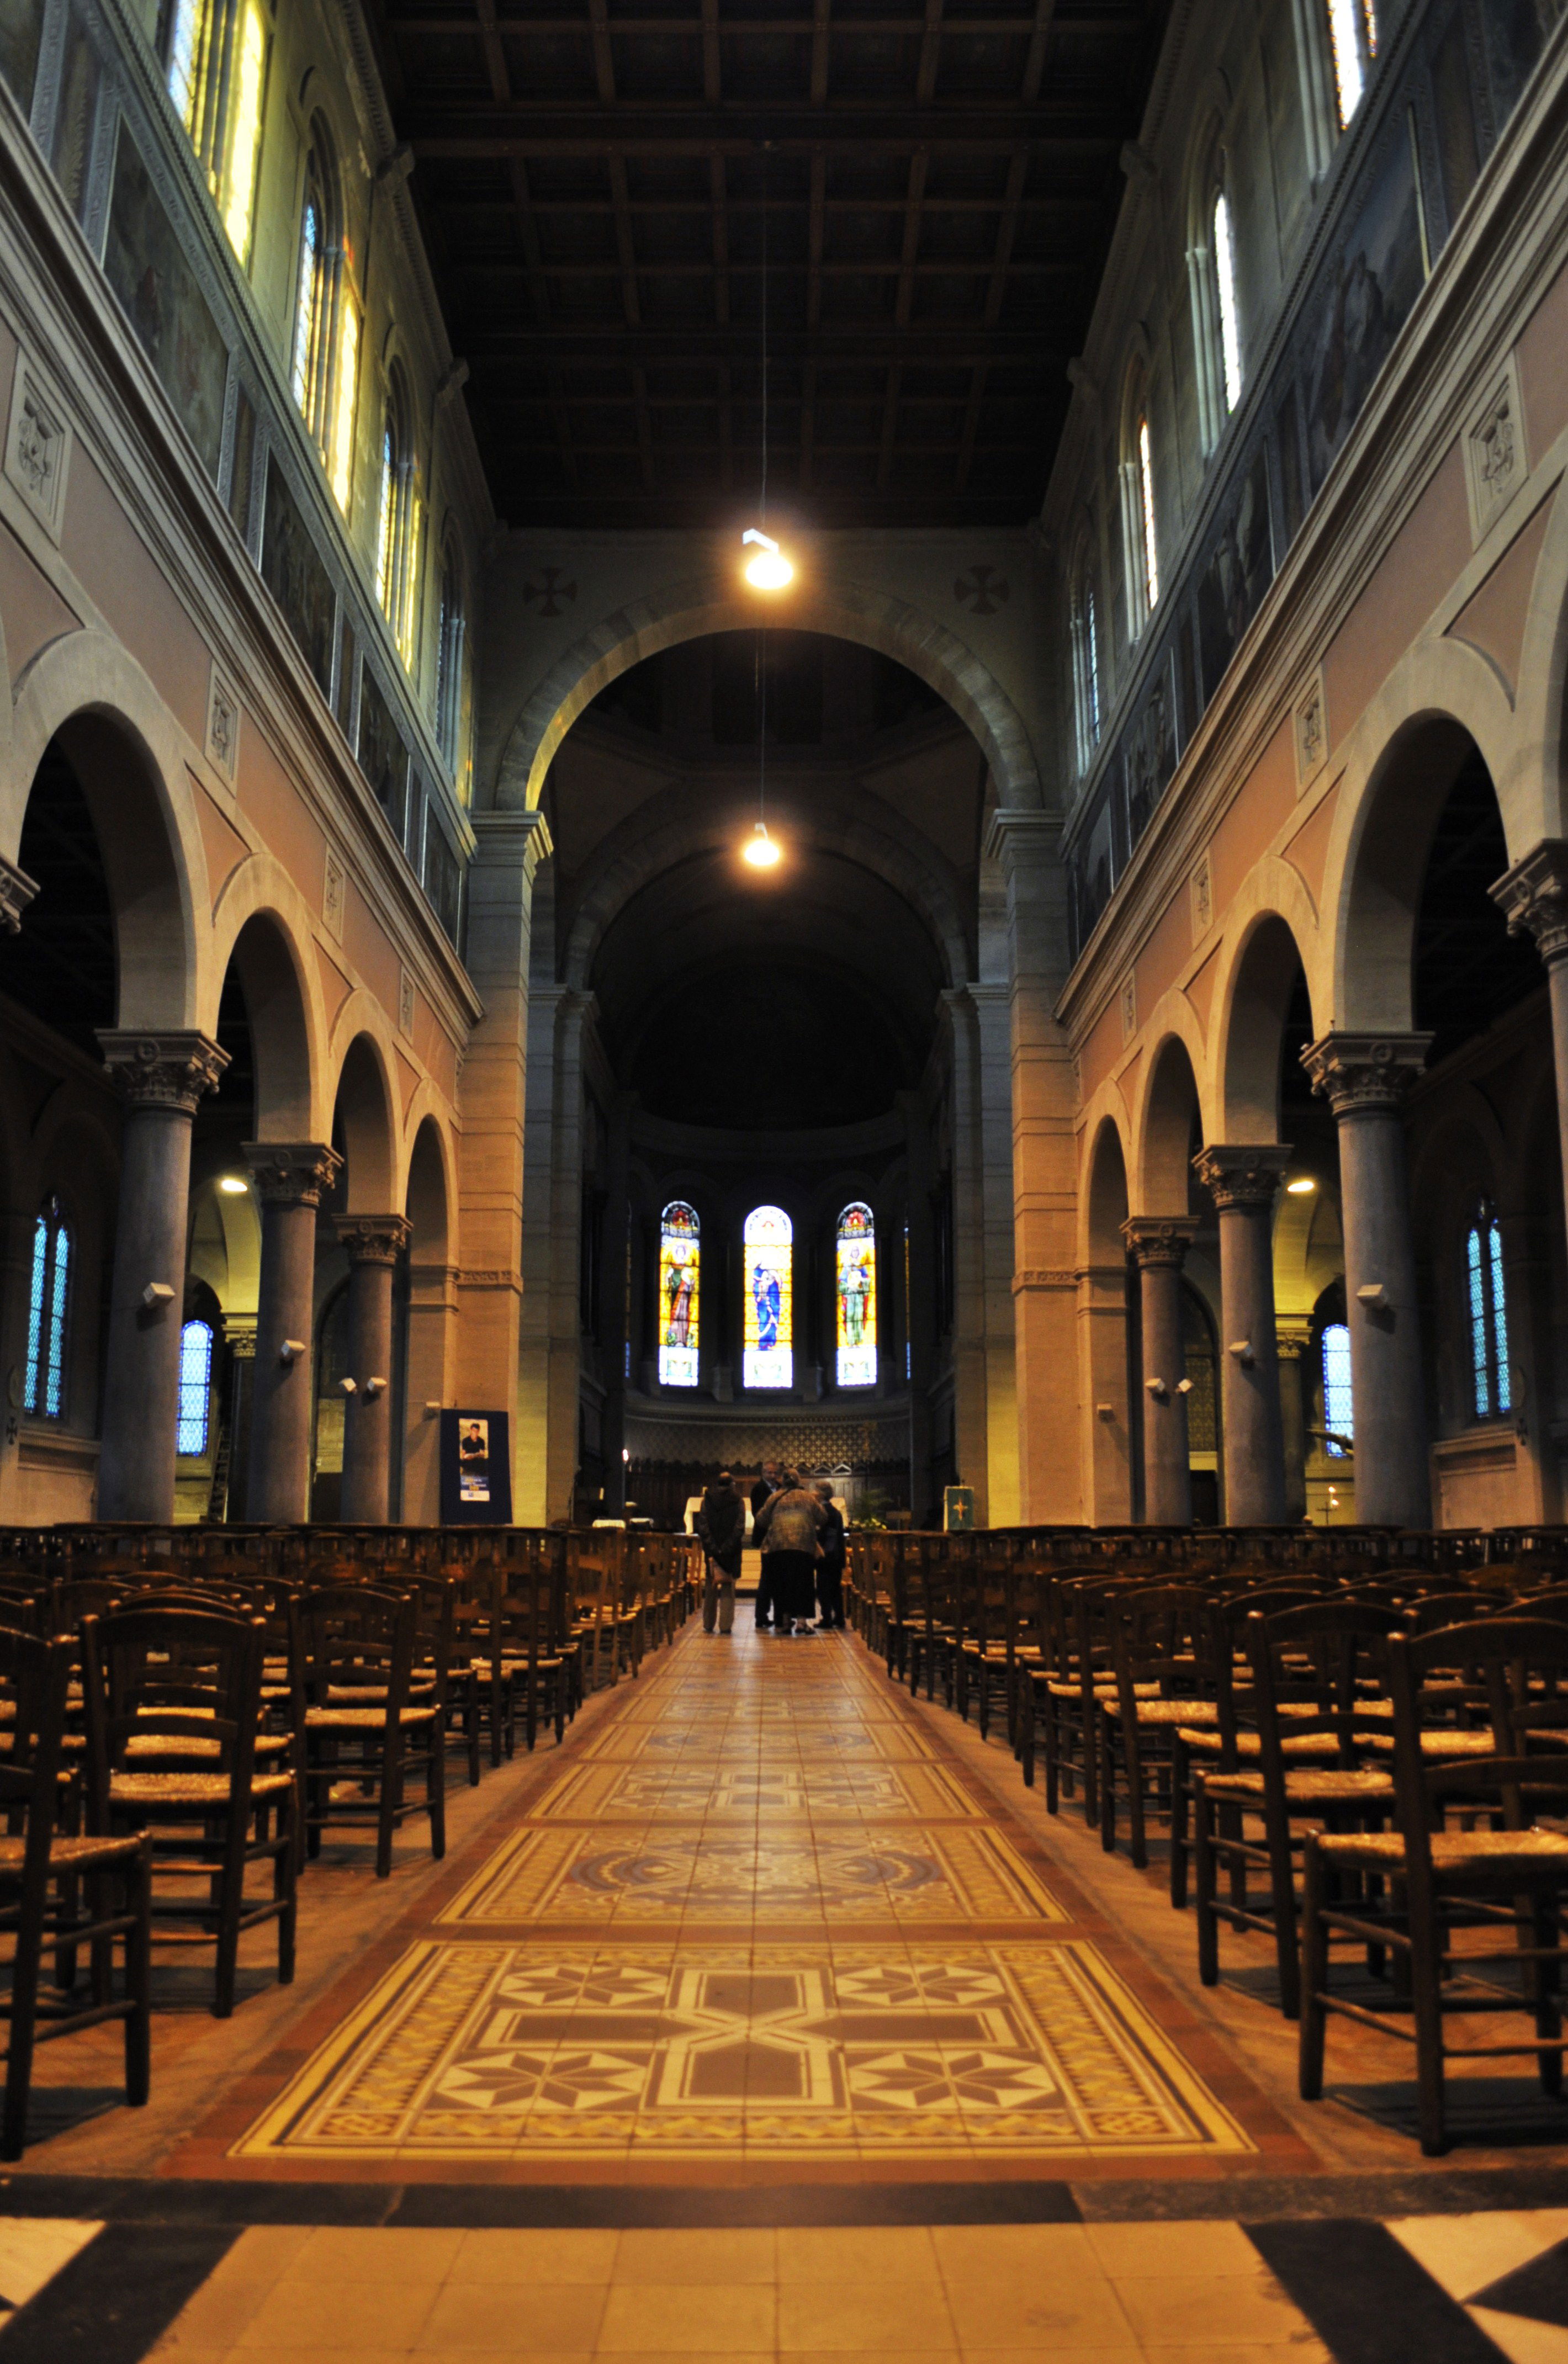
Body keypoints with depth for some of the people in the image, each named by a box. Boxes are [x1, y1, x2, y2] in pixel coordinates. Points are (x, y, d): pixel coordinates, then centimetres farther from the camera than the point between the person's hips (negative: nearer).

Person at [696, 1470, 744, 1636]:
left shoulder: (707, 1500, 3)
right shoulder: (738, 1501, -2)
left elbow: (701, 1525, -5)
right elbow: (740, 1527, -11)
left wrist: (710, 1547, -9)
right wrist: (728, 1548, -12)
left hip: (712, 1549, 2)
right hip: (731, 1551, -2)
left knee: (710, 1587, 12)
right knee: (728, 1588, 4)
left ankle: (709, 1624, 15)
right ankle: (725, 1625, -2)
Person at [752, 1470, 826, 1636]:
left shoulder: (774, 1498, 11)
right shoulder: (809, 1497, 10)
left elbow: (760, 1521, 14)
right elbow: (822, 1519, 11)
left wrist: (759, 1540, 31)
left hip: (778, 1546, 1)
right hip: (804, 1546, -1)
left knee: (781, 1583, 9)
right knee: (802, 1582, 2)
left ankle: (786, 1621, 8)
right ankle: (801, 1620, -8)